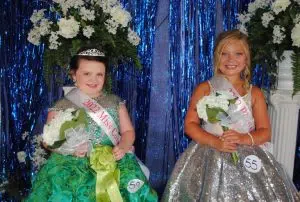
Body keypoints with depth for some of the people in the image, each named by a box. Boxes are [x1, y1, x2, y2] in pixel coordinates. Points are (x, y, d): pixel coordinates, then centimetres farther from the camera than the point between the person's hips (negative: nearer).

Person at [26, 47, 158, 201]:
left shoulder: (115, 102, 11)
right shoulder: (62, 106, 4)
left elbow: (128, 131, 13)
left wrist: (123, 147, -8)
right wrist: (68, 147, -12)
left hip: (112, 159, 2)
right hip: (73, 163, -1)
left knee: (130, 185, -23)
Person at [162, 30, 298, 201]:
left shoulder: (255, 93, 6)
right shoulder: (204, 89, 1)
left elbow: (265, 132, 5)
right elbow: (190, 125, -2)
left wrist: (243, 138, -15)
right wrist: (215, 142, -16)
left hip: (246, 158, 2)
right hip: (209, 156, -1)